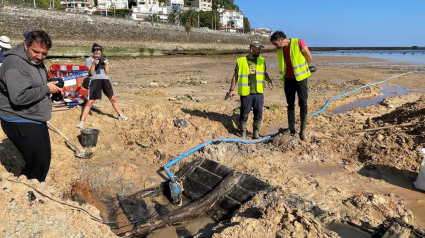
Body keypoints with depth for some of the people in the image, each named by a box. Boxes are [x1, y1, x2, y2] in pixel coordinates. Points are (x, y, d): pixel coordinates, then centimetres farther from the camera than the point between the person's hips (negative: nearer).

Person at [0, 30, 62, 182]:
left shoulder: (36, 61, 10)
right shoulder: (15, 63, -22)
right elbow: (19, 97, -31)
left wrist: (52, 88, 7)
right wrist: (46, 89, -21)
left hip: (35, 120, 10)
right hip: (20, 123, -10)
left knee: (44, 159, 19)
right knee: (39, 163, -8)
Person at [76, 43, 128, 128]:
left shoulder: (104, 60, 15)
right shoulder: (89, 60, 5)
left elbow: (107, 73, 8)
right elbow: (91, 73, -5)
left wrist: (105, 64, -7)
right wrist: (94, 63, -16)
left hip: (105, 80, 4)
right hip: (95, 80, -3)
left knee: (113, 99, 10)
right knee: (90, 102, -8)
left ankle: (120, 115, 26)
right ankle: (81, 121, -4)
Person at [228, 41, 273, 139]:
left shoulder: (262, 61, 8)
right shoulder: (241, 61, -2)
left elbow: (264, 73, 21)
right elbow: (235, 76, 4)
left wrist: (269, 81, 2)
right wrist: (232, 89, 1)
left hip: (258, 92, 3)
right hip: (246, 93, -3)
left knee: (258, 113, 5)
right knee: (244, 113, 4)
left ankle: (256, 132, 20)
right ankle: (243, 132, 21)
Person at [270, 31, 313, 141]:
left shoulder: (298, 43, -13)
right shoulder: (280, 49, 3)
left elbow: (309, 58, -6)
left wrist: (300, 70, 5)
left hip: (300, 79, -5)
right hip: (288, 80, 5)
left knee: (303, 104, -2)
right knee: (290, 104, 10)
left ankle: (302, 130, 7)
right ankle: (291, 128, 19)